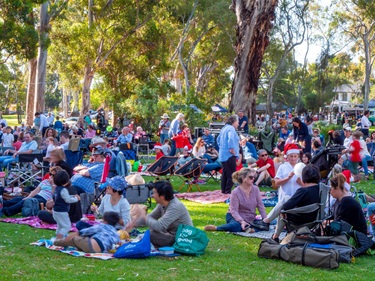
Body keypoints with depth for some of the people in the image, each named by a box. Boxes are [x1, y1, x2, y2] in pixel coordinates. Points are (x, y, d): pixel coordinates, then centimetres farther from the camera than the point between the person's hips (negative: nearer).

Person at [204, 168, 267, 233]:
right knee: (236, 226, -40)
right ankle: (215, 228, -21)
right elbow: (234, 211, -21)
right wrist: (242, 221, -36)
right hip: (236, 217, -5)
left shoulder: (255, 189, 0)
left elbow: (260, 206, 3)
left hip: (250, 219, 5)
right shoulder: (235, 192, -14)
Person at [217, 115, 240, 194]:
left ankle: (223, 190, 20)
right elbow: (231, 139, -31)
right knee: (231, 174, -7)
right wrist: (232, 149, -24)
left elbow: (218, 139, 28)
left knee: (225, 173, 15)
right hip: (229, 155, -10)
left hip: (222, 155, 10)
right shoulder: (231, 129, -13)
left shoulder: (224, 128, 17)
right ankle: (228, 191, -8)